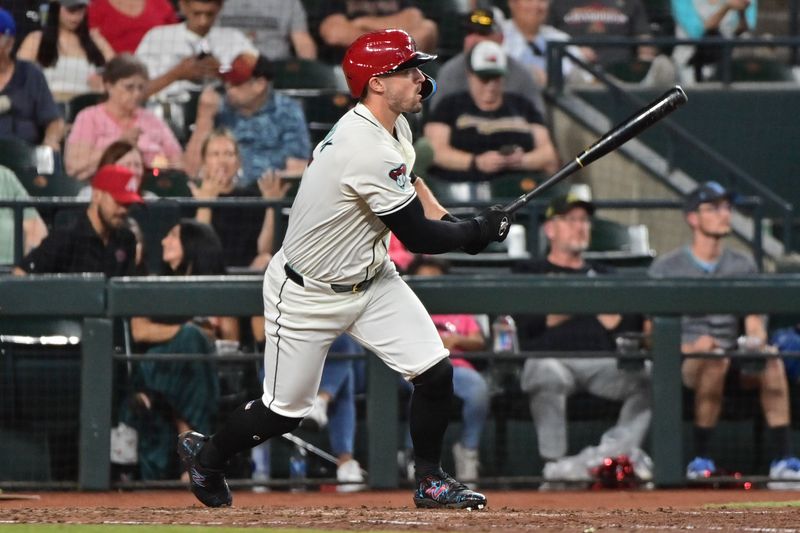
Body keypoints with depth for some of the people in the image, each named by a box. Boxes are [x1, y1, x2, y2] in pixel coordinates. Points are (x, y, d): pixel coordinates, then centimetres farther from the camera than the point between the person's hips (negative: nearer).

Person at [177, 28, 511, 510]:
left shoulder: (394, 127, -2)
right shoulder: (369, 152, -31)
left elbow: (405, 177, 22)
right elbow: (417, 237, -24)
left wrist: (446, 220, 5)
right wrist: (481, 230, -10)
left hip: (371, 280, 8)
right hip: (309, 294, -8)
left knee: (435, 373, -5)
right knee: (286, 411, 5)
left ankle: (431, 481, 13)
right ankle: (206, 455, 33)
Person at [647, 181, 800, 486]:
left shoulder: (743, 265, 17)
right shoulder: (666, 268, 4)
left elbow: (754, 323, 12)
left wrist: (757, 340, -12)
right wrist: (688, 348, -21)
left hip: (736, 361, 4)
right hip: (683, 361, -4)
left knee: (772, 362, -27)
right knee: (715, 361, -37)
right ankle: (701, 459, -29)